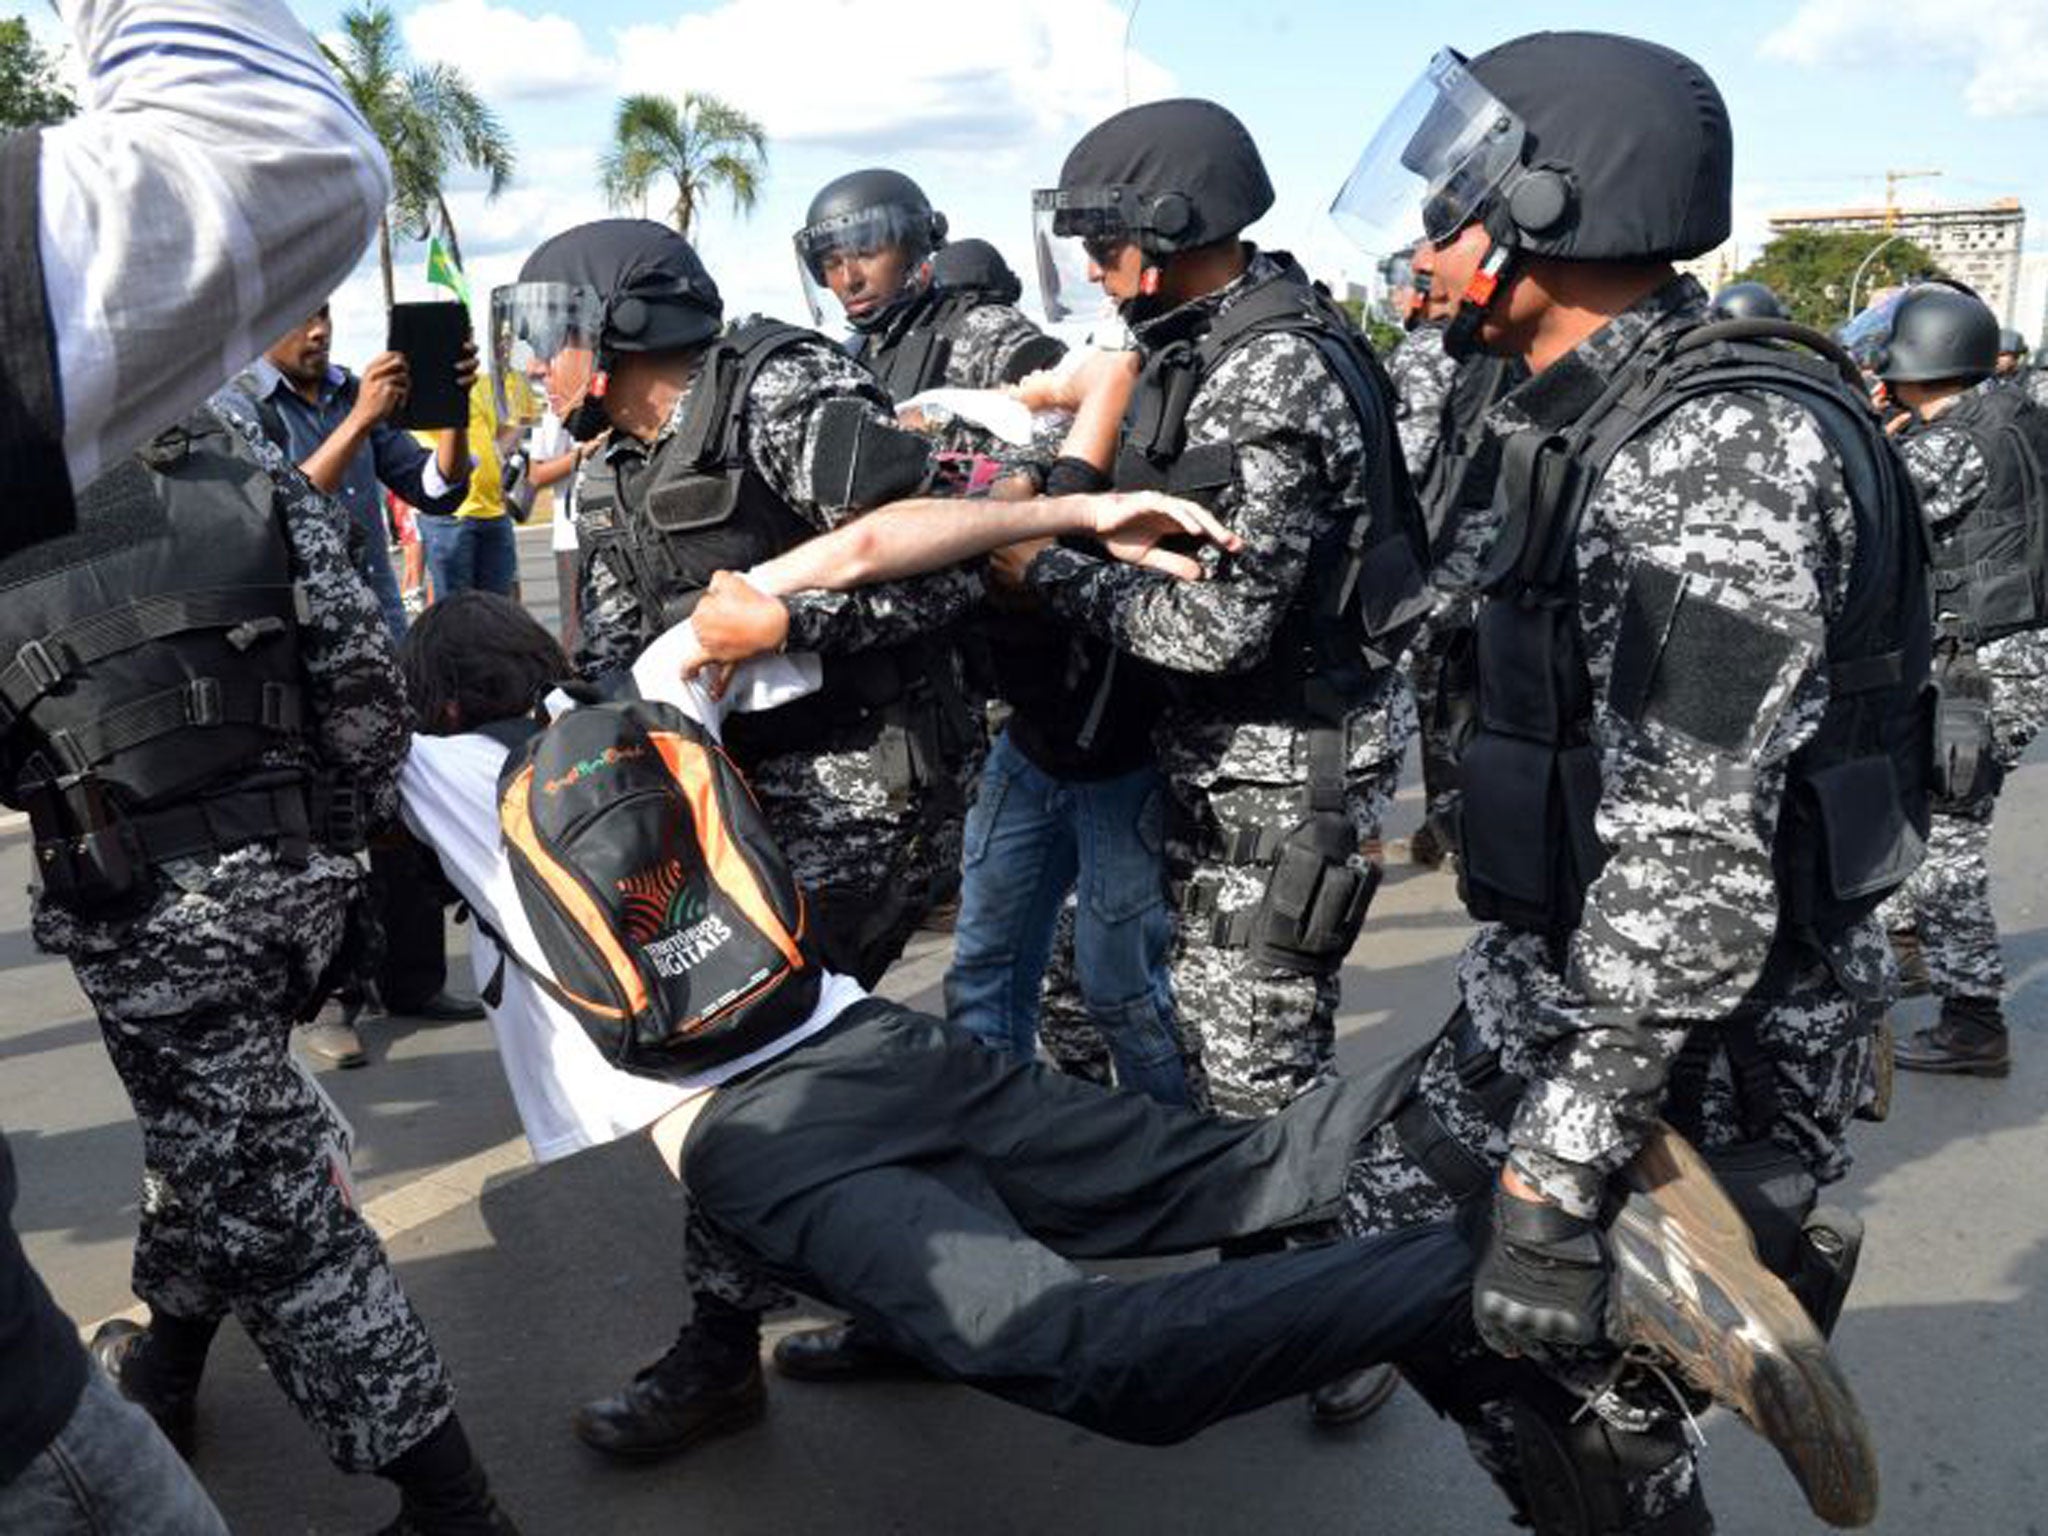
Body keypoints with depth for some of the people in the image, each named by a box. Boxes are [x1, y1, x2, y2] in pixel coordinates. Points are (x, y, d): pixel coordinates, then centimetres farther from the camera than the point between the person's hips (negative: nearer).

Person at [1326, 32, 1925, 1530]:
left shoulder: (1718, 450, -24)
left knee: (1584, 1380, 4)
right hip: (1555, 983, 9)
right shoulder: (1601, 421, 7)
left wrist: (1559, 1171, -27)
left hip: (1702, 1038, -9)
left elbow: (1693, 853, -29)